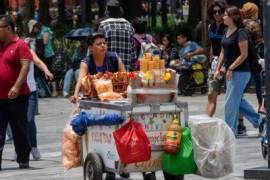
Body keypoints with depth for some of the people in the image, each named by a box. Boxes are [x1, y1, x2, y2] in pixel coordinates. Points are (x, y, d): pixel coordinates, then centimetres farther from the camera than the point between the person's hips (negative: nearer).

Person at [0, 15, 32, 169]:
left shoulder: (20, 45, -7)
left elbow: (25, 66, -16)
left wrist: (17, 86, -25)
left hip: (16, 97, -5)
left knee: (20, 130, 6)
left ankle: (23, 160, 18)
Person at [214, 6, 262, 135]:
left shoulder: (241, 33, -16)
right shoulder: (227, 32, 11)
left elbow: (244, 54, -19)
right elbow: (223, 52, 17)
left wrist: (231, 68, -19)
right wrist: (218, 69, 11)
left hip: (240, 72, -9)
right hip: (230, 72, 9)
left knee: (231, 101, -4)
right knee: (238, 100, 15)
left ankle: (230, 130, 5)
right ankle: (257, 120, 26)